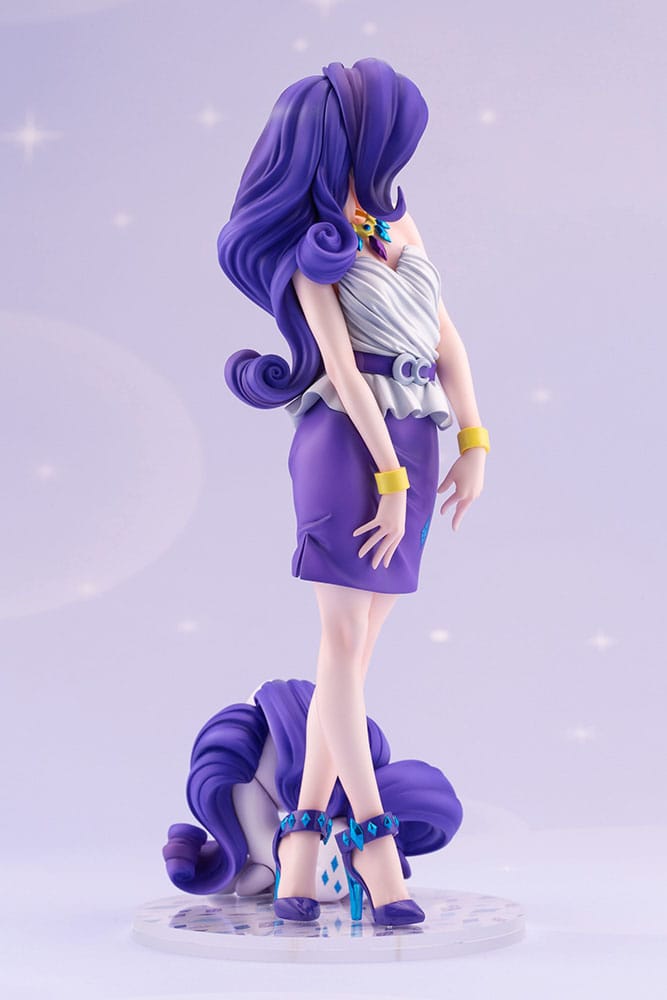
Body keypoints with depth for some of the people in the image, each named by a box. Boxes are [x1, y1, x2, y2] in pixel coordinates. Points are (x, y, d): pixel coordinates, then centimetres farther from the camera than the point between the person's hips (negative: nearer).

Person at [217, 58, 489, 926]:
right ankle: (372, 838, 0)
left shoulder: (399, 223, 16)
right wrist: (390, 478, -16)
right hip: (347, 442, -7)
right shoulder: (313, 246, -2)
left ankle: (303, 837, 12)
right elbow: (342, 365, -10)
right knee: (345, 642, -5)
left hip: (412, 444, 7)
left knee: (357, 649, 6)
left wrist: (474, 444, 6)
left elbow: (445, 336, 14)